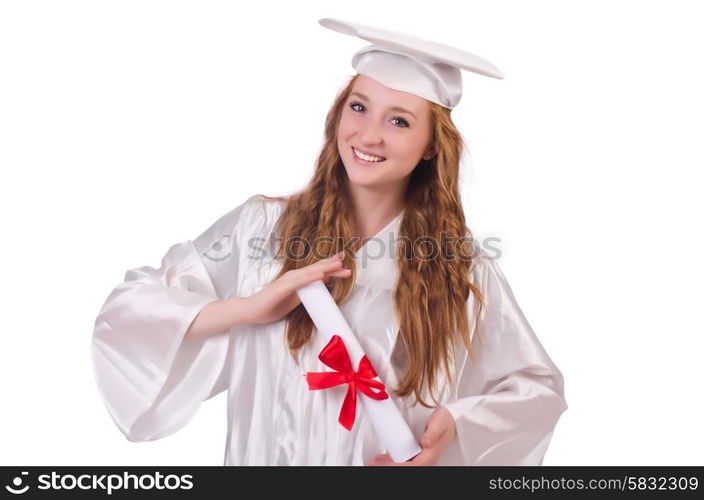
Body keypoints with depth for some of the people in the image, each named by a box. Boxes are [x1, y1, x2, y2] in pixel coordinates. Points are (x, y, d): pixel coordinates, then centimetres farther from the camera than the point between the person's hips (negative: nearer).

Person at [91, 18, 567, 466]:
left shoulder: (463, 267, -9)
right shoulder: (259, 226, -9)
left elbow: (536, 388, 1)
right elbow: (124, 312, -9)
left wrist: (454, 424, -17)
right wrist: (247, 309, -22)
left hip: (397, 457, 0)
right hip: (264, 458, 1)